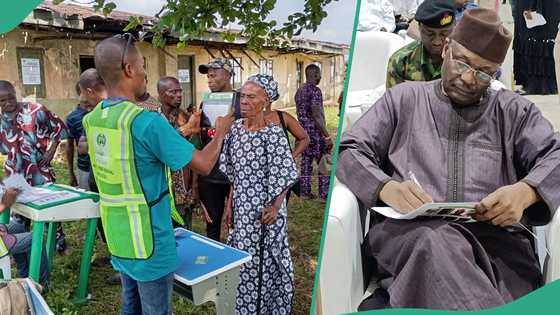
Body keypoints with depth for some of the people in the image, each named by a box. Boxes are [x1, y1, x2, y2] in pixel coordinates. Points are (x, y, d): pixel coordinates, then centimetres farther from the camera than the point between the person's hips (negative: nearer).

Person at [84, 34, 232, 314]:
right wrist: (220, 132, 0)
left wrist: (177, 136, 16)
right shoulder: (146, 121, -24)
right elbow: (204, 165, -18)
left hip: (118, 235, 8)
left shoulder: (92, 119, 1)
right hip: (148, 239, -7)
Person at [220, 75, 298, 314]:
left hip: (264, 211, -6)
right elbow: (235, 175, 10)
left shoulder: (273, 134, -16)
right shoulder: (236, 128, 3)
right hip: (242, 209, 6)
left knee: (265, 261, 6)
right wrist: (230, 205, 9)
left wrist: (275, 208, -24)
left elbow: (285, 177, -14)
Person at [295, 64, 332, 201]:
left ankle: (305, 192, 17)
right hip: (316, 132, -8)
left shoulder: (299, 91, 12)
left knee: (306, 162, 12)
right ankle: (324, 195, 2)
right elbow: (317, 116, -21)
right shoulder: (315, 90, -15)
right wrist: (327, 136, -19)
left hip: (303, 132, 9)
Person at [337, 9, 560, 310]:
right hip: (406, 230, 0)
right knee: (435, 241, -37)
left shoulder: (513, 110, 24)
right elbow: (349, 151, 10)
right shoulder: (403, 98, 20)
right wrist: (385, 187, -12)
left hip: (494, 236, 0)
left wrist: (525, 191, -14)